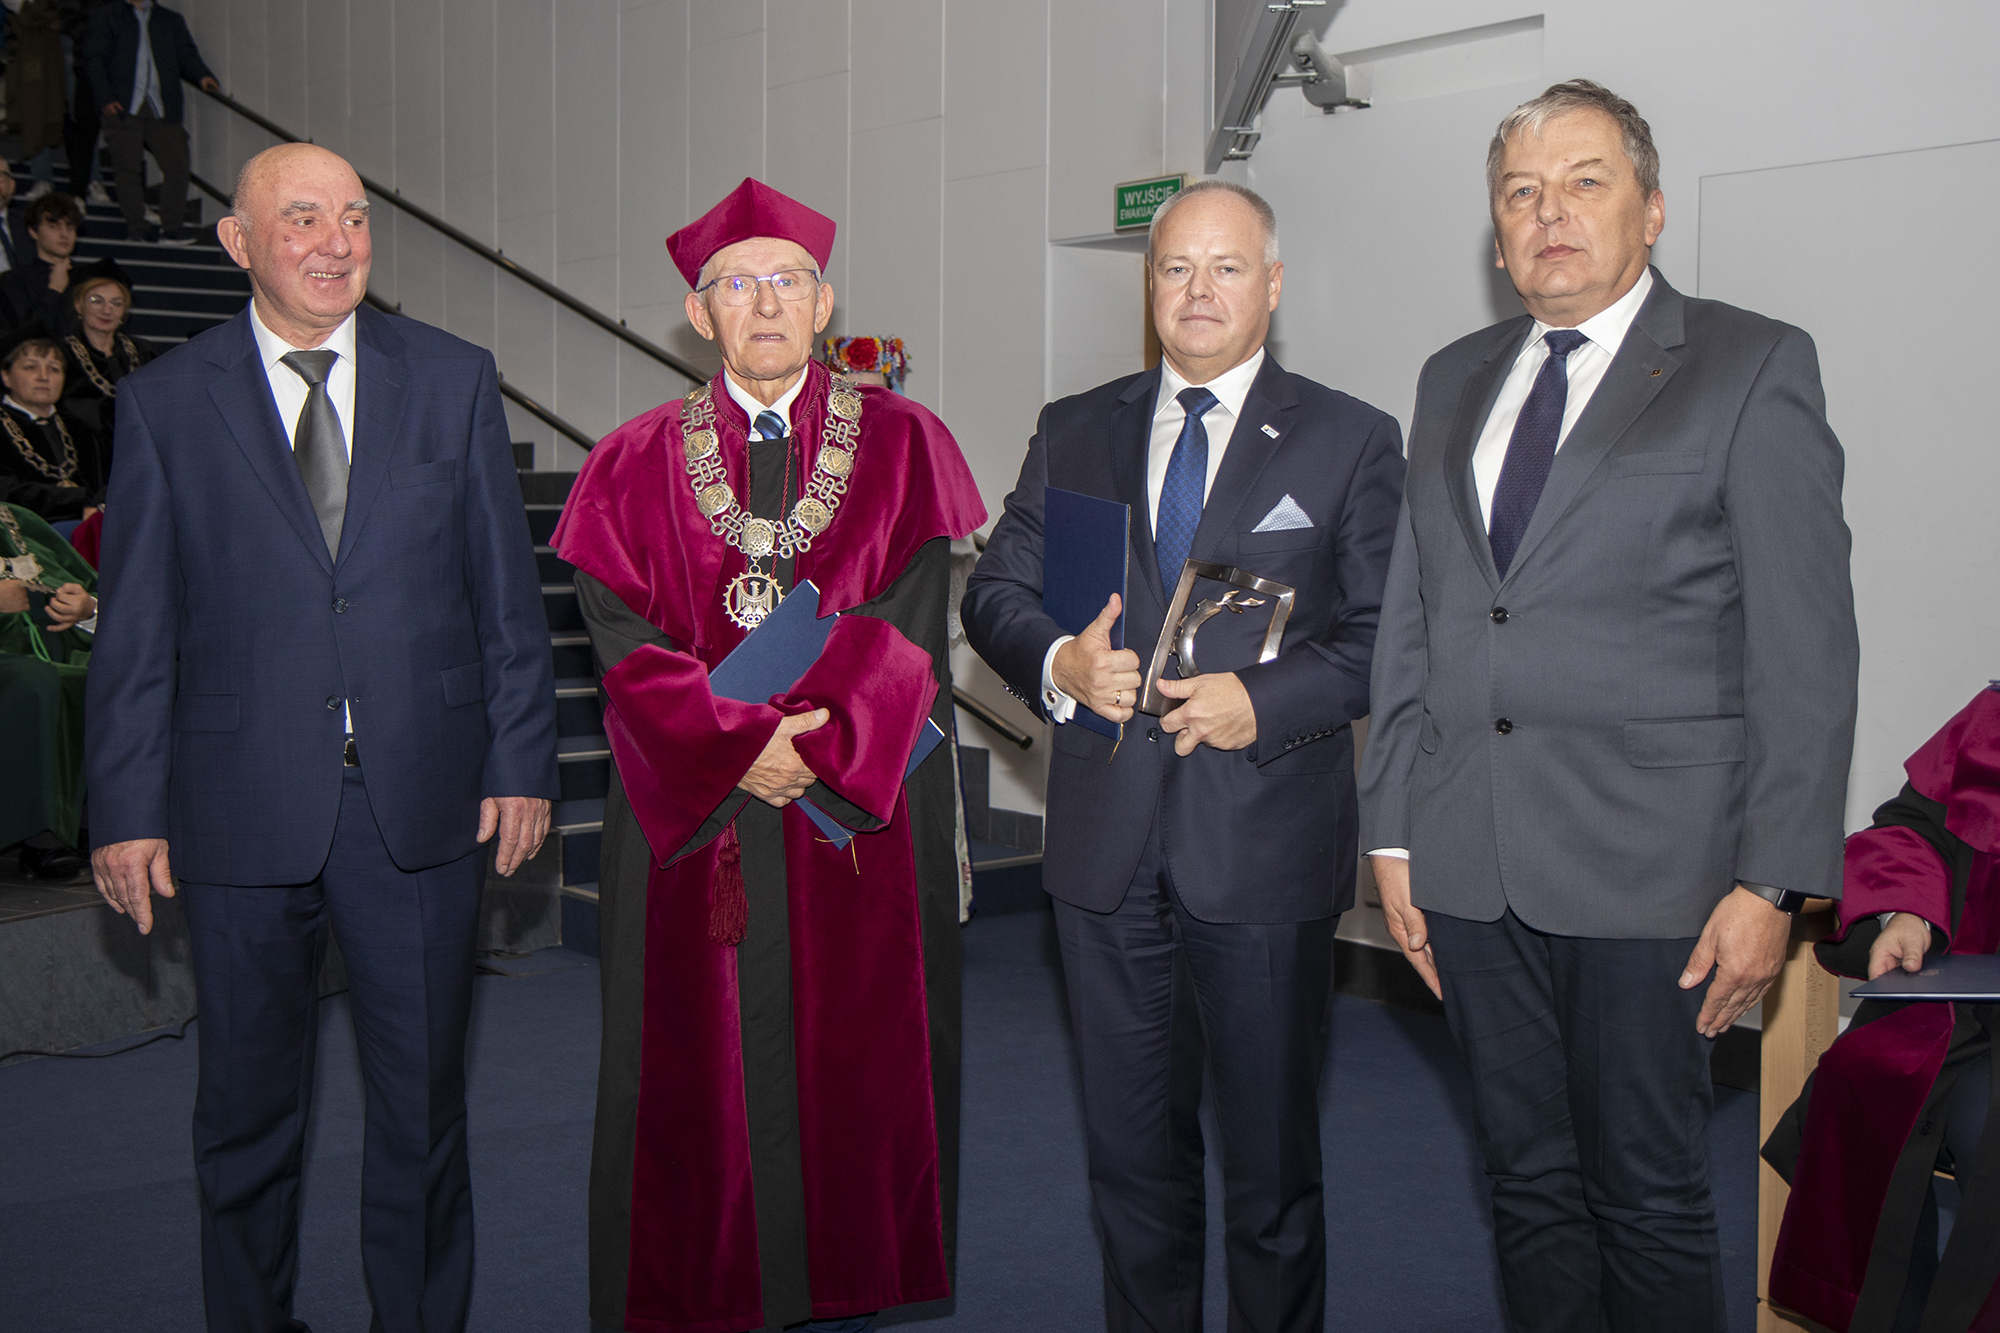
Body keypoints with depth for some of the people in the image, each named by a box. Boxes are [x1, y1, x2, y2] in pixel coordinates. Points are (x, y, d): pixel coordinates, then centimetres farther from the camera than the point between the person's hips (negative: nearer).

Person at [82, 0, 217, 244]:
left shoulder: (172, 20, 20)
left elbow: (185, 54, 12)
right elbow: (93, 57, 4)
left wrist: (202, 76, -11)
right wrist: (106, 97, -7)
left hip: (162, 109, 2)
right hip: (123, 106, -2)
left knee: (177, 164, -8)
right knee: (128, 167, -3)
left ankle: (171, 228, -2)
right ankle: (135, 230, 3)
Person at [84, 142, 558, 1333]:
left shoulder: (455, 380, 5)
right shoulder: (167, 401, 2)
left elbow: (507, 590, 5)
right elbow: (136, 628, 1)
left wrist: (523, 764, 1)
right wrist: (127, 808, -2)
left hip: (423, 799, 1)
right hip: (244, 807, 0)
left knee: (424, 1097, 11)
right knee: (249, 1107, 13)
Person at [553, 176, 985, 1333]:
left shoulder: (902, 445, 4)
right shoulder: (637, 465, 5)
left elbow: (905, 629, -4)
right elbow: (629, 648, -3)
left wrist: (817, 743, -17)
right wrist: (739, 748, -17)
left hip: (860, 807, 0)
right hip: (694, 808, 0)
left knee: (851, 1062, 6)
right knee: (702, 1068, 4)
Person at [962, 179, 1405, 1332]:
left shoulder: (1352, 440, 2)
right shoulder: (1073, 431, 11)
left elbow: (1387, 632, -3)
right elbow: (994, 591, 7)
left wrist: (1265, 701, -19)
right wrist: (1060, 663, -14)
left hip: (1264, 845, -3)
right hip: (1107, 844, 3)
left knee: (1272, 1152, 7)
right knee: (1133, 1142, 14)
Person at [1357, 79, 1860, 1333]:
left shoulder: (1754, 368, -2)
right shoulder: (1454, 381, 14)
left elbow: (1806, 648, -6)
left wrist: (1776, 881, -11)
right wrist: (1393, 836, 10)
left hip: (1648, 859, -4)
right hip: (1472, 865, 5)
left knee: (1651, 1196, 4)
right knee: (1530, 1182, 13)